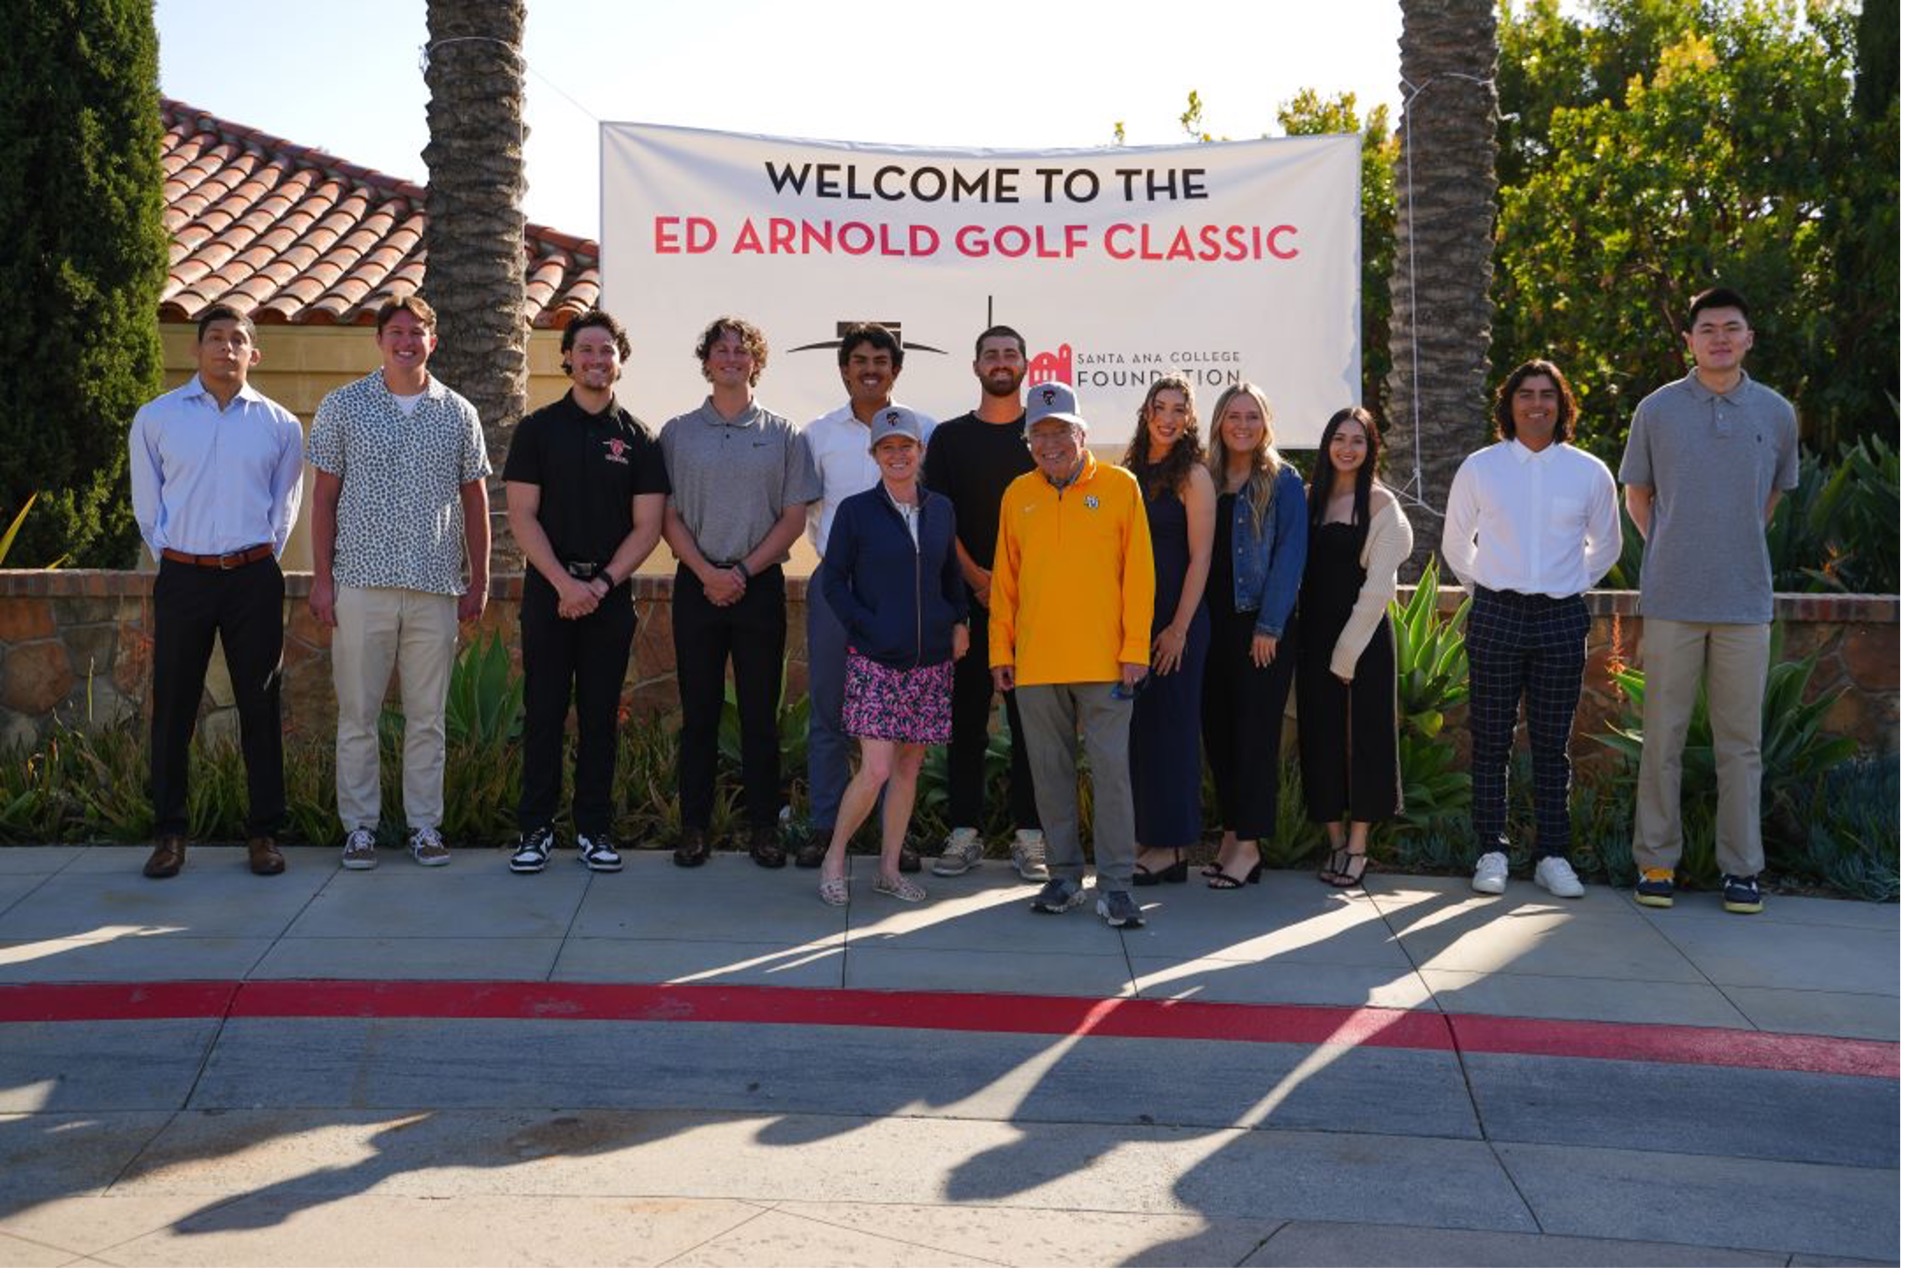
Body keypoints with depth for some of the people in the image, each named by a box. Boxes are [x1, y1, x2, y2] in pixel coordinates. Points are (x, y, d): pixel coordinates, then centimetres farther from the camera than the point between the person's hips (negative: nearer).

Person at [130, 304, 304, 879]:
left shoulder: (280, 425, 4)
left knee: (260, 705, 3)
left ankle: (264, 832, 11)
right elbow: (147, 502, 10)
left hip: (254, 578, 0)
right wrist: (172, 555, 6)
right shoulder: (155, 418, 4)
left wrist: (259, 557, 9)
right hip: (182, 578, 0)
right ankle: (168, 833, 13)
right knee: (173, 707, 4)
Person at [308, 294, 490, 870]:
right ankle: (359, 826, 13)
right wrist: (321, 578, -2)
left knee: (428, 715, 6)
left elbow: (474, 499, 11)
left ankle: (425, 824, 15)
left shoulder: (459, 414, 8)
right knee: (357, 713, 3)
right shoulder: (343, 406, 4)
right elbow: (324, 495, 4)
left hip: (436, 586, 1)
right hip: (361, 581, -1)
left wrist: (479, 580, 6)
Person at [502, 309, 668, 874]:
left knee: (600, 715, 5)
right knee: (544, 712, 1)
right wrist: (564, 582, -12)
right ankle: (535, 827, 10)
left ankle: (593, 828, 13)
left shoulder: (637, 437, 6)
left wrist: (602, 584, -10)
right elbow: (522, 516, -1)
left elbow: (647, 525, 2)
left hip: (610, 593, 1)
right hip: (548, 589, -1)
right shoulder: (538, 429, 4)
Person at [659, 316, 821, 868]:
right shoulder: (678, 433, 7)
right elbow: (668, 516, 3)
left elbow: (794, 516, 2)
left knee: (761, 712, 3)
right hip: (697, 585, 0)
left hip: (761, 585, 0)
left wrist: (745, 570, -9)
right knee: (698, 711, 3)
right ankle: (694, 827, 10)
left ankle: (764, 828, 10)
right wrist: (707, 572, -10)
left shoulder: (782, 434, 7)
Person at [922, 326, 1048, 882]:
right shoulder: (950, 437, 11)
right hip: (968, 597, 1)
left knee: (1030, 717, 0)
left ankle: (1029, 835, 6)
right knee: (966, 716, 3)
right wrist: (977, 576, -8)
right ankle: (963, 832, 9)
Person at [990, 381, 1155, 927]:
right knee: (1050, 770, 9)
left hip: (1104, 660, -3)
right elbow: (1004, 579, 11)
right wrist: (1001, 649, 7)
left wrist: (1135, 648, -6)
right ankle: (1065, 874, 20)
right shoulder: (1017, 495, 9)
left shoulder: (1119, 486, 1)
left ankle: (1115, 882, 5)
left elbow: (1138, 572, -1)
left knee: (1110, 768, -2)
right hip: (1035, 662, 3)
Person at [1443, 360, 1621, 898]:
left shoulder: (1590, 473, 5)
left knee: (1552, 745, 5)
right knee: (1490, 742, 1)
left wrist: (1572, 586, 14)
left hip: (1561, 618, 1)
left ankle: (1553, 855, 13)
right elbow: (1455, 541, 15)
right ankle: (1492, 853, 9)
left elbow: (1606, 546, 19)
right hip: (1495, 616, 0)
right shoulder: (1479, 468, 3)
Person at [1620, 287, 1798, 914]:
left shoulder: (1776, 413, 6)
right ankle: (1657, 860, 13)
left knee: (1741, 741, 6)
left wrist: (1735, 550, 13)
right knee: (1663, 737, 3)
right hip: (1671, 601, -1)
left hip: (1746, 600, 1)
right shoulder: (1657, 410, 2)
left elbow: (1773, 495, 20)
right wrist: (1671, 553, 6)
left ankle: (1741, 866, 15)